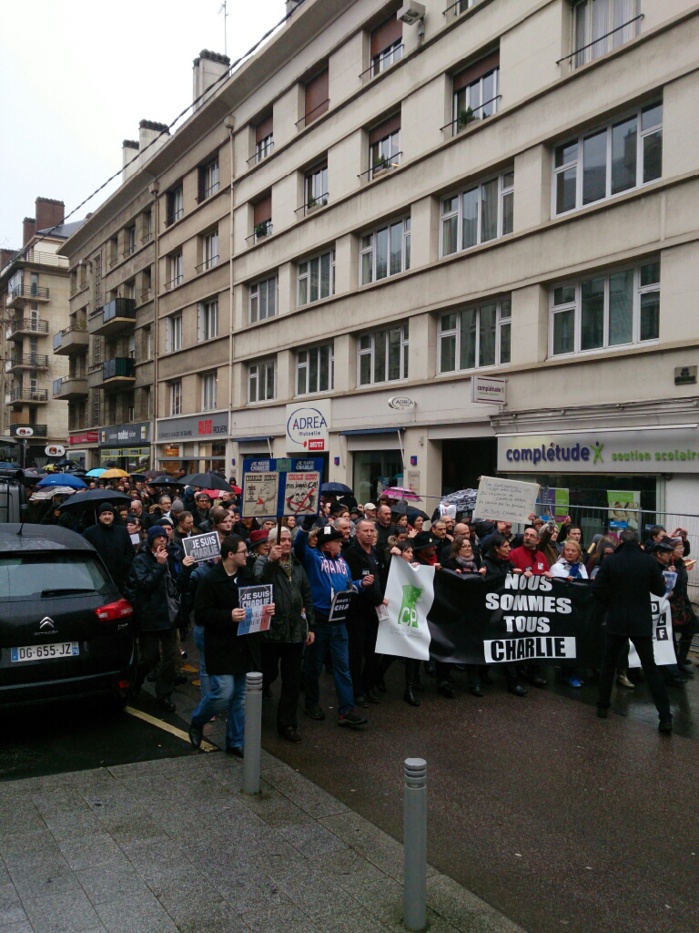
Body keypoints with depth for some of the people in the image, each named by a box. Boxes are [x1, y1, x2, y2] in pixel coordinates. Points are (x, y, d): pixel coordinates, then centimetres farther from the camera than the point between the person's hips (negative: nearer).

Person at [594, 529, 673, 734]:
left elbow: (597, 587, -10)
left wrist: (611, 603, 6)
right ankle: (665, 718, 3)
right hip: (642, 621, 1)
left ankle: (603, 706, 21)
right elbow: (660, 591, 0)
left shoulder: (610, 560, -8)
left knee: (608, 664, 14)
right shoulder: (650, 561, -7)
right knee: (650, 668, 6)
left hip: (616, 620, 0)